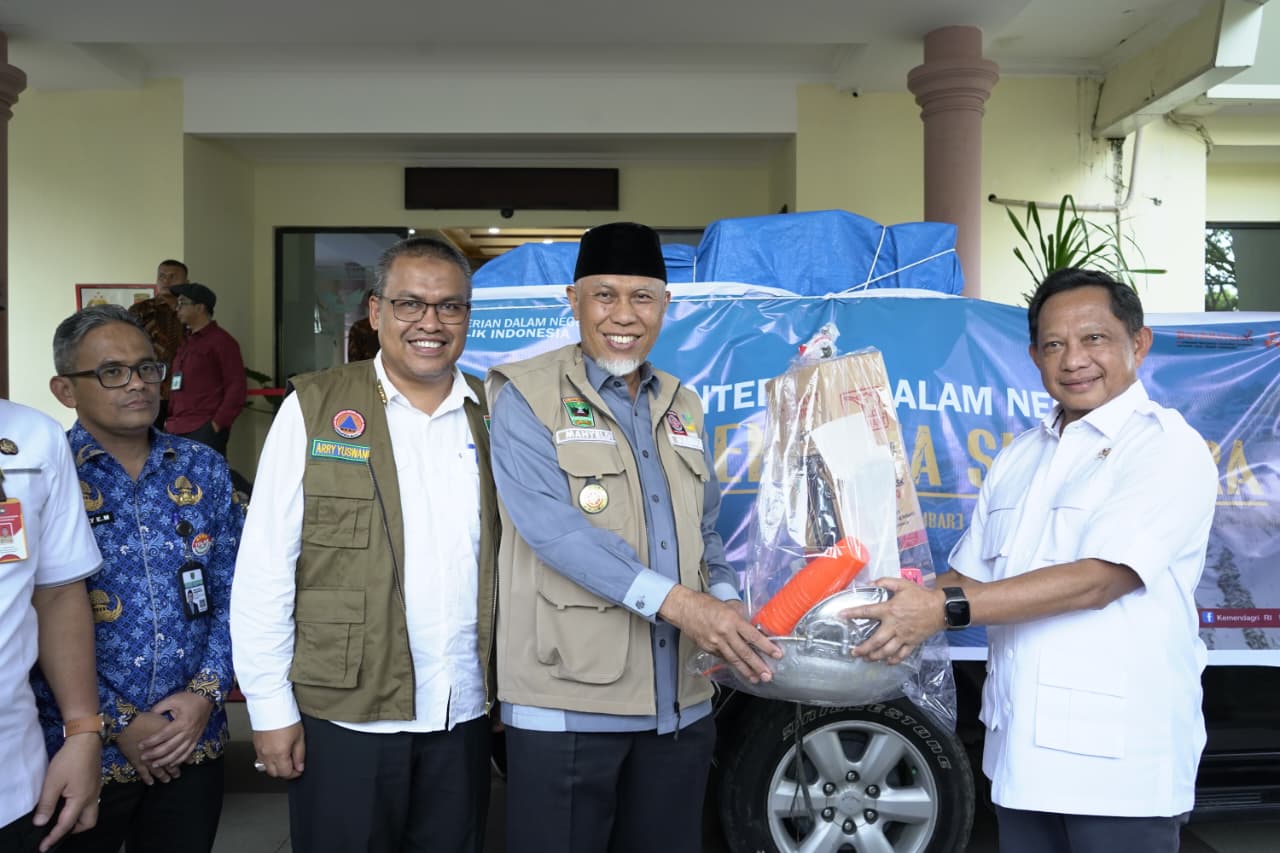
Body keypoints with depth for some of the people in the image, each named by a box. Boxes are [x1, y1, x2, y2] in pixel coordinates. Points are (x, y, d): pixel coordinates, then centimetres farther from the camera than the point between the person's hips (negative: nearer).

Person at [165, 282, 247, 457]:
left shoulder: (220, 341, -2)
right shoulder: (186, 343, 21)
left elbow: (237, 388, -9)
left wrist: (218, 423, -13)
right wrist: (170, 420, 14)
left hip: (205, 430, -7)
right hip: (176, 430, 8)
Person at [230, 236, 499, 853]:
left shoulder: (494, 414, 4)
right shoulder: (313, 408, -5)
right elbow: (264, 569, -6)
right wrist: (271, 708, -6)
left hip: (466, 714, 3)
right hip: (344, 716, -3)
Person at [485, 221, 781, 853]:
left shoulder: (682, 408, 14)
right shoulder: (526, 398, -6)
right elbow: (553, 526, -19)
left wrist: (724, 603, -3)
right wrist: (674, 601, -25)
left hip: (679, 705, 6)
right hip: (568, 702, -5)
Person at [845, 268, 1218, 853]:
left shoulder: (1168, 448, -9)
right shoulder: (1019, 458, 13)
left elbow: (1097, 579, -21)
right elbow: (970, 575, 13)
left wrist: (943, 610, -25)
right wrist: (905, 617, -7)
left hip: (1118, 759, -6)